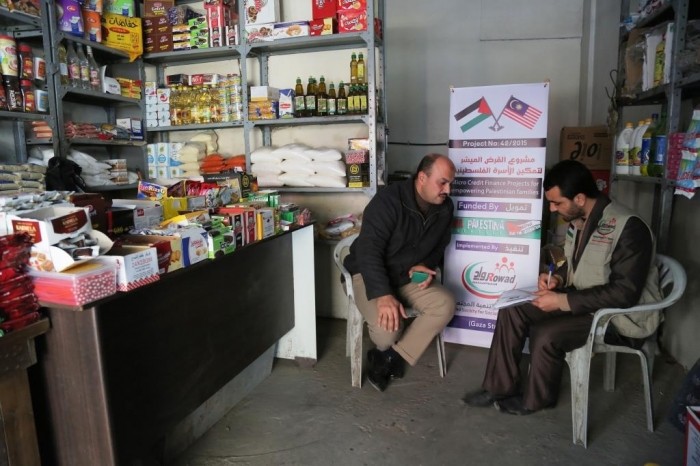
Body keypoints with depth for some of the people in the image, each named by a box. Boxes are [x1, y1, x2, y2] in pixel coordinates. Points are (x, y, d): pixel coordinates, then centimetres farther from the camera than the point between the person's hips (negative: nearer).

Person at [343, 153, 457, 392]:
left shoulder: (444, 207, -2)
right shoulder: (388, 200, -23)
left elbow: (438, 246, 13)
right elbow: (368, 250, -29)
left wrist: (425, 266, -9)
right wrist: (383, 295, -40)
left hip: (409, 276, 6)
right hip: (370, 275, -6)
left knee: (445, 304, -20)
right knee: (387, 325, -31)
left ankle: (389, 358, -10)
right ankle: (387, 353, 10)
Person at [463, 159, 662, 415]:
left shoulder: (628, 228, -25)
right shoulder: (578, 221, 0)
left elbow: (625, 293, -28)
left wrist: (563, 301, -28)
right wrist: (558, 278, -5)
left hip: (621, 316, -8)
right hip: (583, 299, 8)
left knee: (546, 334, -27)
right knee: (511, 311, -6)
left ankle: (535, 399, 3)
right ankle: (500, 387, 4)